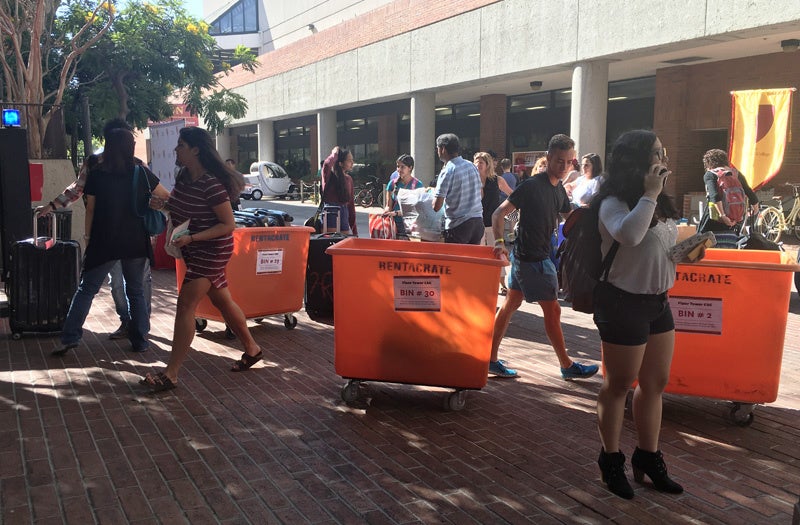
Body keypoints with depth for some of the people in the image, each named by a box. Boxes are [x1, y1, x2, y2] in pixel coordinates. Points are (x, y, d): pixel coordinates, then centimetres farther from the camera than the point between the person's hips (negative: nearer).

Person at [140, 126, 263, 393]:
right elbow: (180, 205, 20)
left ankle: (171, 374, -5)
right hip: (194, 250, 9)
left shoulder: (212, 184, -23)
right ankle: (252, 349, 33)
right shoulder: (184, 176, 3)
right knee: (222, 300, 17)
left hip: (212, 251, -9)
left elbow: (228, 224, -20)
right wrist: (163, 202, -2)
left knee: (186, 305, -10)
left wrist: (191, 237, -27)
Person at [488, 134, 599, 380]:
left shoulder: (559, 190, 9)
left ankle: (491, 359, 18)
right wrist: (499, 242, -33)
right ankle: (567, 366, 14)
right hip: (532, 258, -9)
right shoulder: (532, 185, -17)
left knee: (510, 304, 11)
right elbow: (498, 214, -20)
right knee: (552, 310, 0)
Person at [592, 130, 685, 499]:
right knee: (619, 385, 5)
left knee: (655, 383, 15)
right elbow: (629, 235, -38)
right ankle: (611, 459, 23)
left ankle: (648, 456, 30)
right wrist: (649, 195, -28)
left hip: (657, 302, 9)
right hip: (623, 302, -8)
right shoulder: (614, 203, -16)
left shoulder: (658, 204, 11)